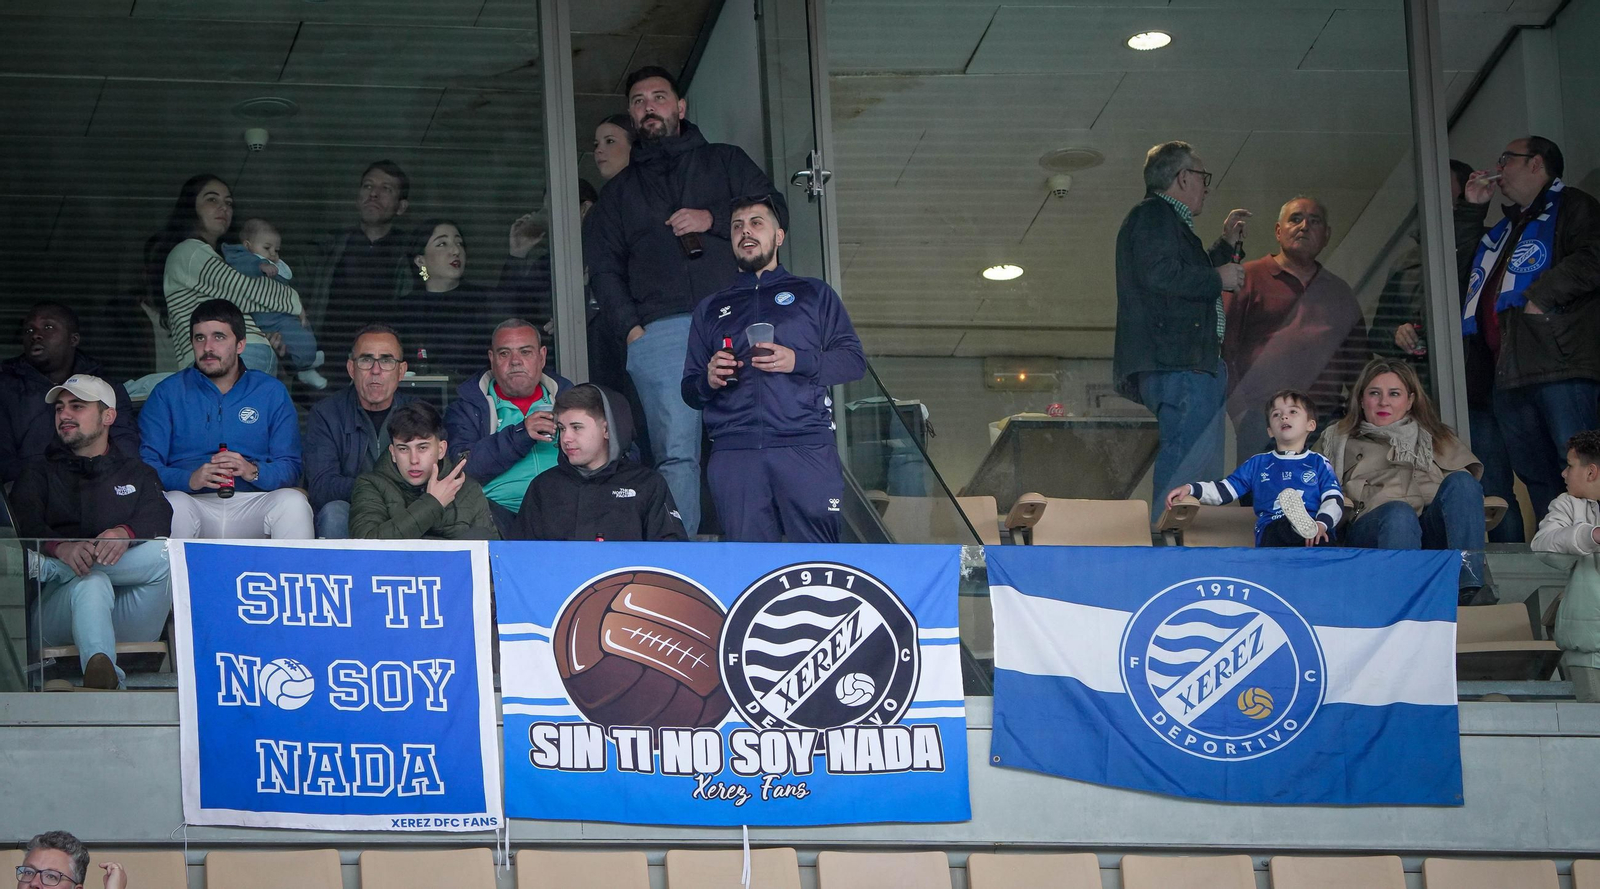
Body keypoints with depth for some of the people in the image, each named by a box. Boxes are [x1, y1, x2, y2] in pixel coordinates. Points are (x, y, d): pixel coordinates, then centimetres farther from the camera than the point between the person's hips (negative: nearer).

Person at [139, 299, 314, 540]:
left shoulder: (271, 392, 14)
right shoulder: (168, 393, 12)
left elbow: (290, 467, 5)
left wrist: (253, 471, -16)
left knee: (293, 502, -29)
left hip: (253, 506, 1)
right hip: (194, 503, -1)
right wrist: (190, 479, -19)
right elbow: (146, 464, 0)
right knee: (174, 504, -34)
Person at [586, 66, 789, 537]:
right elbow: (602, 268, 17)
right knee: (675, 453, -12)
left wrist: (712, 219, -3)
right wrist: (630, 327, 1)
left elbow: (773, 211, 11)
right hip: (659, 331, 1)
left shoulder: (725, 163, 23)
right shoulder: (619, 191, 26)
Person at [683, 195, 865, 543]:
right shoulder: (711, 309, 27)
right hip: (734, 453, 2)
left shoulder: (812, 293, 20)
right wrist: (708, 380, 0)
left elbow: (853, 360, 9)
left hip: (805, 447, -2)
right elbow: (689, 390, 23)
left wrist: (798, 361, -8)